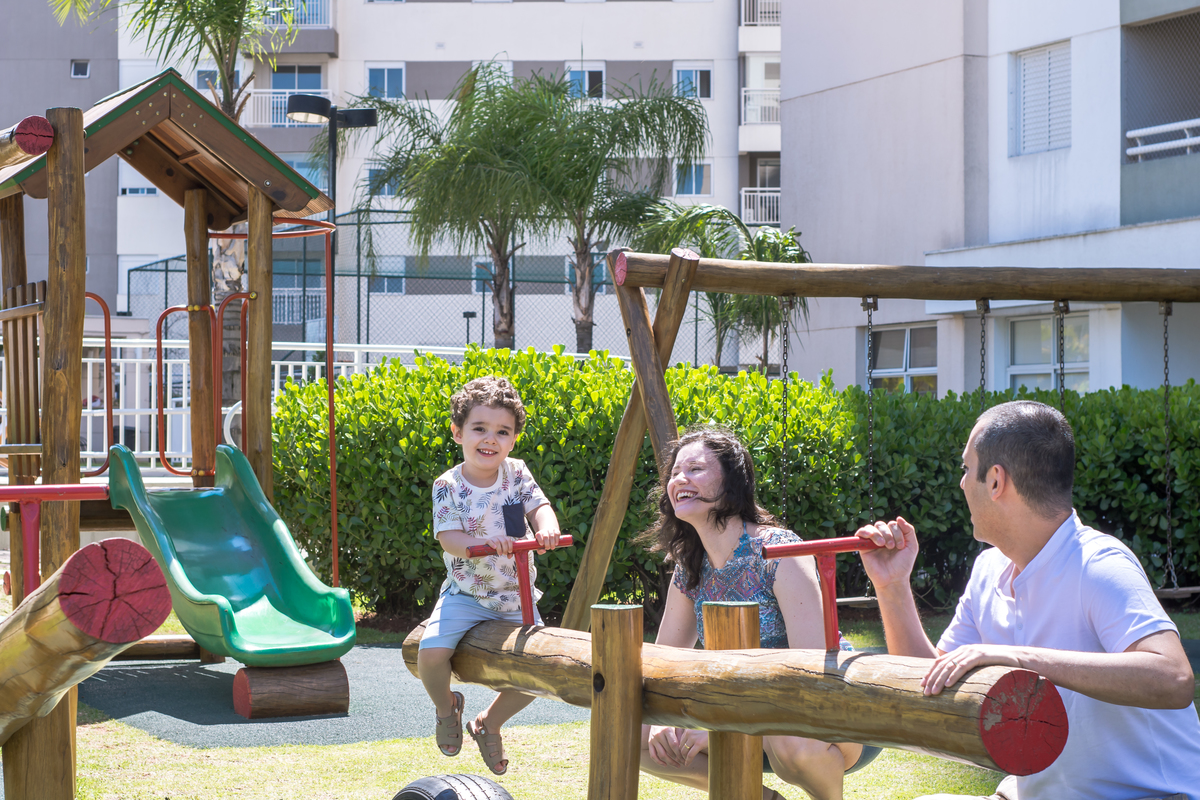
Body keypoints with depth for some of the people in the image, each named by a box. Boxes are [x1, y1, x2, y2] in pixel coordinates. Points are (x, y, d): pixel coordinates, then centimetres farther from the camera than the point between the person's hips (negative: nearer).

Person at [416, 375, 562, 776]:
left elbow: (540, 506, -12)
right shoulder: (448, 486, -9)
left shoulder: (516, 473, 0)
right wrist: (481, 543, -38)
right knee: (431, 652, -26)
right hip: (466, 595, -3)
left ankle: (489, 723, 22)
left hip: (516, 597, 3)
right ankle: (446, 706, 11)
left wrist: (547, 529, -36)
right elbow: (447, 537, -18)